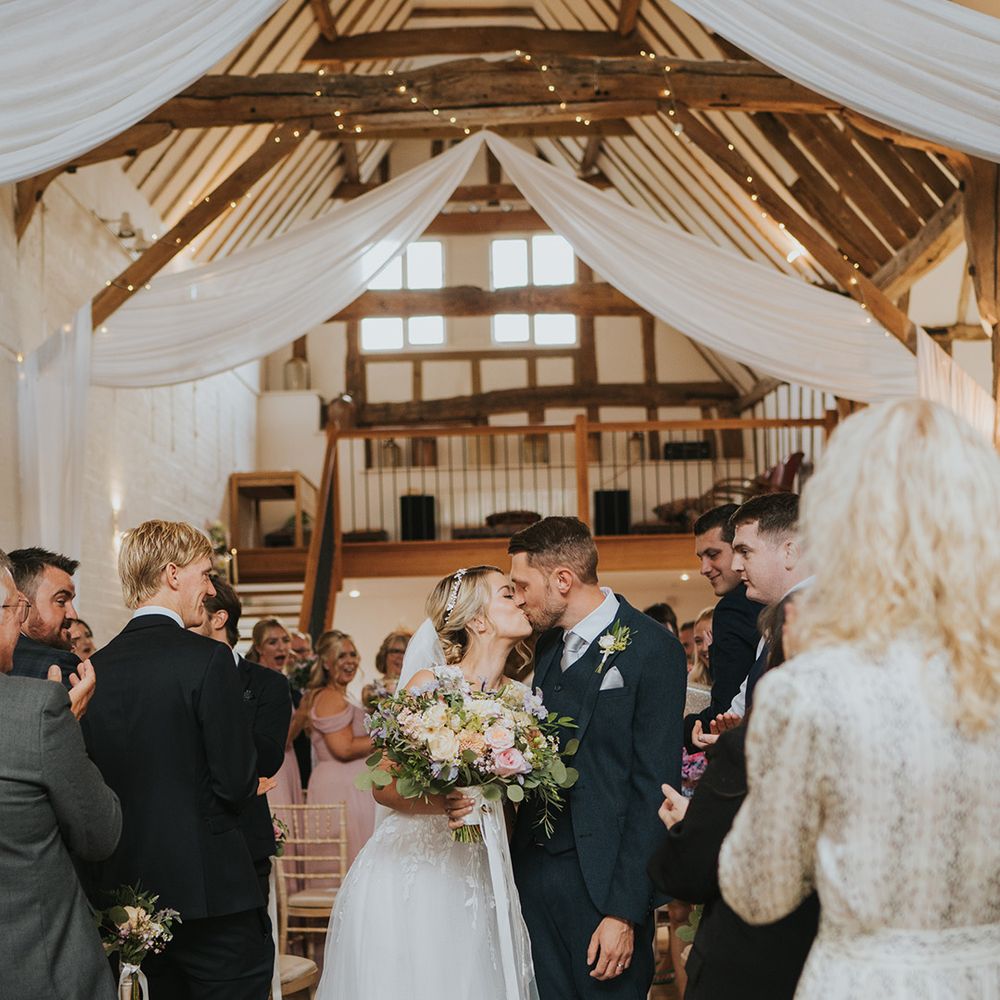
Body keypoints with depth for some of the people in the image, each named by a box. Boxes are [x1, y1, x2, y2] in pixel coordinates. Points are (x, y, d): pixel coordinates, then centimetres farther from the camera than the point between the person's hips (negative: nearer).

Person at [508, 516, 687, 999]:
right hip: (533, 868, 6)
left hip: (600, 881, -6)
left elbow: (653, 788, -14)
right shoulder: (548, 645, 11)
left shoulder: (652, 648, -11)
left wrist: (625, 911, -16)